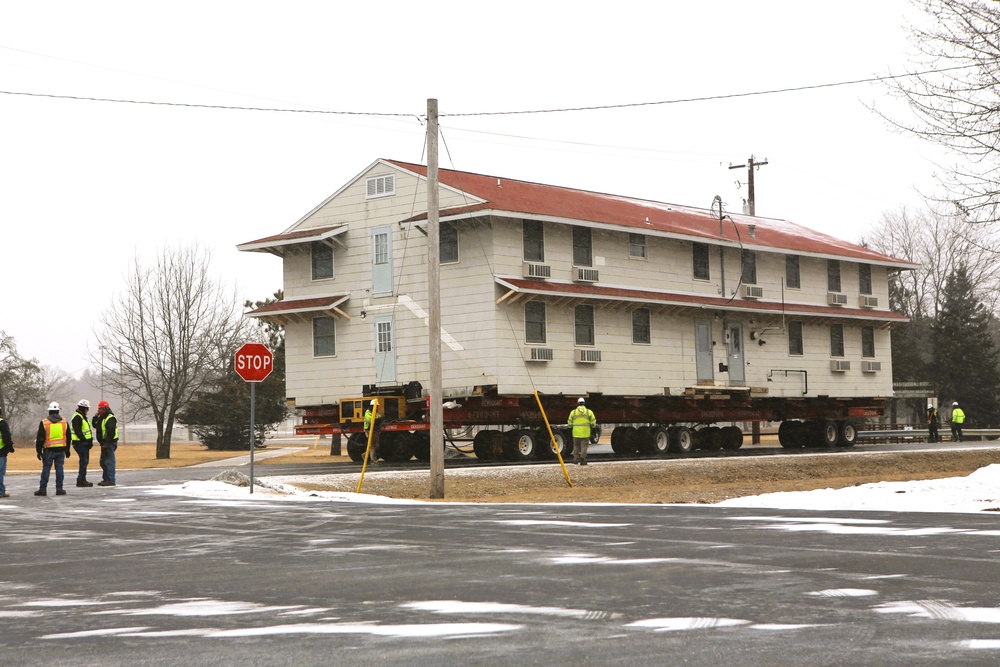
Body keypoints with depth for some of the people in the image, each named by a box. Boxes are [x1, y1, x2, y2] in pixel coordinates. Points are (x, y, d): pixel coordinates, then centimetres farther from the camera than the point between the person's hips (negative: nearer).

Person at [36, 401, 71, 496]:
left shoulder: (44, 423, -4)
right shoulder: (64, 422, 6)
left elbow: (40, 438, -4)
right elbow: (68, 437, 12)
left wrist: (38, 451, 3)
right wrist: (67, 450, 20)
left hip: (49, 450, -2)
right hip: (61, 449, 2)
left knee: (46, 468, 2)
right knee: (59, 468, 5)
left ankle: (42, 489, 3)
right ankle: (59, 488, 5)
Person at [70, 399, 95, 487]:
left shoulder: (83, 417, 19)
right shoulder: (77, 417, -14)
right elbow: (77, 431, -21)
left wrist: (89, 441, 16)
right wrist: (84, 440, -22)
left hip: (84, 443, 10)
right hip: (80, 443, -10)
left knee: (85, 461, 12)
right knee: (84, 461, -10)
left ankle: (81, 480, 18)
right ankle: (81, 480, -8)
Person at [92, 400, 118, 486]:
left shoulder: (110, 418, -16)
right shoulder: (101, 418, 17)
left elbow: (111, 432, -22)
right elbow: (95, 425, 24)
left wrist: (107, 443, -25)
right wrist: (95, 417, 8)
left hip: (110, 443, -11)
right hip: (104, 443, 11)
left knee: (109, 461, -11)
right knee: (103, 462, 17)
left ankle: (111, 480, -11)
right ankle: (106, 479, 25)